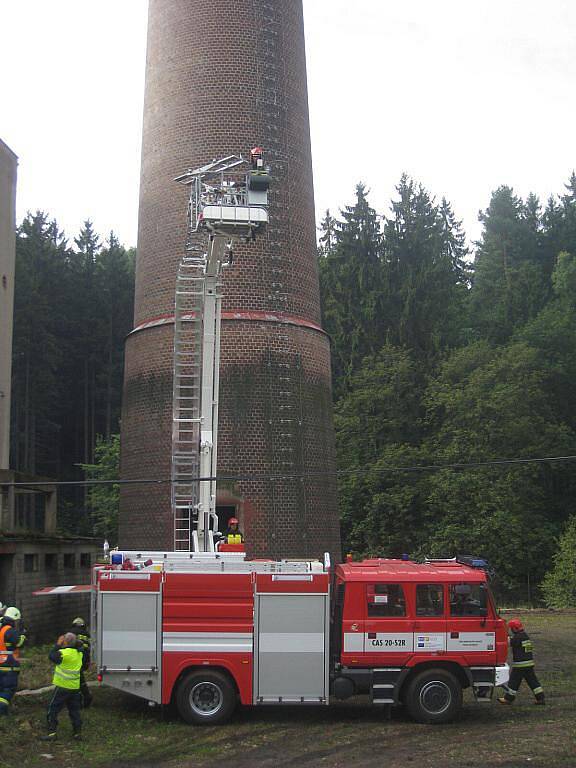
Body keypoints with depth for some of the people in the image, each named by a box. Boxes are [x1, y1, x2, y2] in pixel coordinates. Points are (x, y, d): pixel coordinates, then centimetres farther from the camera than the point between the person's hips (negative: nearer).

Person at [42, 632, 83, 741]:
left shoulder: (64, 653, -18)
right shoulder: (79, 653, 3)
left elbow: (51, 656, -10)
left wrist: (58, 645, -2)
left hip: (63, 686, -7)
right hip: (75, 687, 7)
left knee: (53, 709, 3)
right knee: (74, 710, 13)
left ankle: (52, 732, 0)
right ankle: (77, 732, 13)